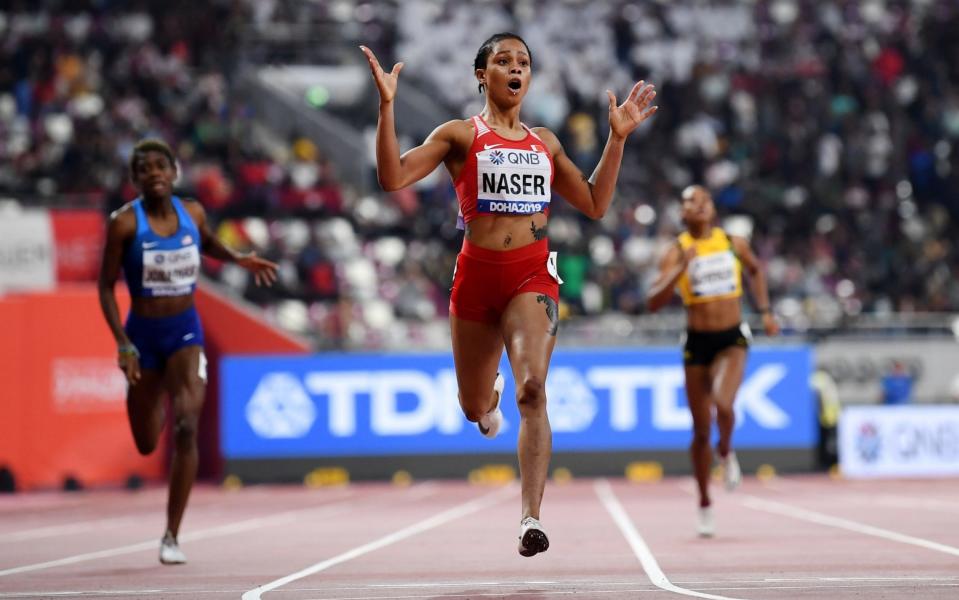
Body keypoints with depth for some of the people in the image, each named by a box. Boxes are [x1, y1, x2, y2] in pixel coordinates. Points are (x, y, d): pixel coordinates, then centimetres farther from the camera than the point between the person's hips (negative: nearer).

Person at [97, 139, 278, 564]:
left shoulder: (192, 213, -2)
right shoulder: (125, 222, -12)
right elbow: (106, 287, -8)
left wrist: (239, 259, 4)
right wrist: (123, 345, -15)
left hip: (186, 330, 1)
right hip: (143, 334, -1)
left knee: (186, 430, -17)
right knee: (146, 444, 11)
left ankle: (172, 536, -10)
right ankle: (161, 396, 52)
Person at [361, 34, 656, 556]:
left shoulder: (545, 143, 14)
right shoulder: (460, 135, 4)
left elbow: (595, 204, 16)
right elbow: (393, 177, -7)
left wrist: (618, 137, 12)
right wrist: (386, 106, -16)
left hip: (531, 276, 0)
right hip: (476, 275, 0)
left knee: (532, 390, -22)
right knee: (473, 408, 14)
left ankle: (531, 519, -25)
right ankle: (492, 394, 55)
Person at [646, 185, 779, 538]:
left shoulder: (734, 244, 1)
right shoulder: (677, 252, -5)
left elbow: (755, 270, 24)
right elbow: (653, 303, -16)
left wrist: (765, 311, 17)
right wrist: (681, 269, -27)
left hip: (732, 339, 0)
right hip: (697, 342, 0)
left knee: (723, 404, -28)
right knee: (701, 431, 5)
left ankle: (726, 453, 8)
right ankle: (705, 505, 23)